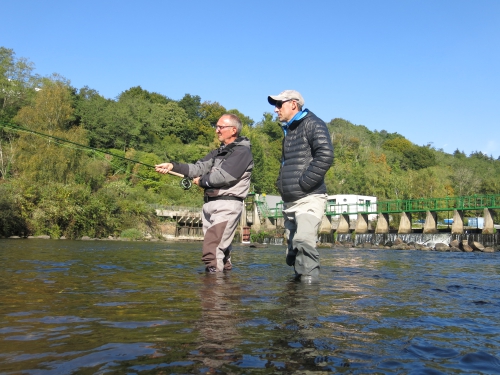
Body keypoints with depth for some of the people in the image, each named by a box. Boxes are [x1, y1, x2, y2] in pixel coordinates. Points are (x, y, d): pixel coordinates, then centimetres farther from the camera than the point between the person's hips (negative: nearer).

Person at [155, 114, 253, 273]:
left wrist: (202, 181, 0)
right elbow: (199, 168, 10)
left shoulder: (242, 152, -5)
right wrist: (173, 166, -2)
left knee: (211, 252, -15)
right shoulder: (219, 152, 21)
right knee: (221, 249, 12)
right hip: (210, 204, 8)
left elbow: (223, 176, -16)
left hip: (227, 205, -8)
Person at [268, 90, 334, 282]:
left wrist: (303, 183, -19)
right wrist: (281, 184, 15)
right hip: (289, 201, 9)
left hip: (308, 198, -9)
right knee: (293, 248, 9)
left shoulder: (312, 124, -4)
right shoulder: (288, 130, 22)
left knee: (303, 241, -23)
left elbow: (325, 155, -19)